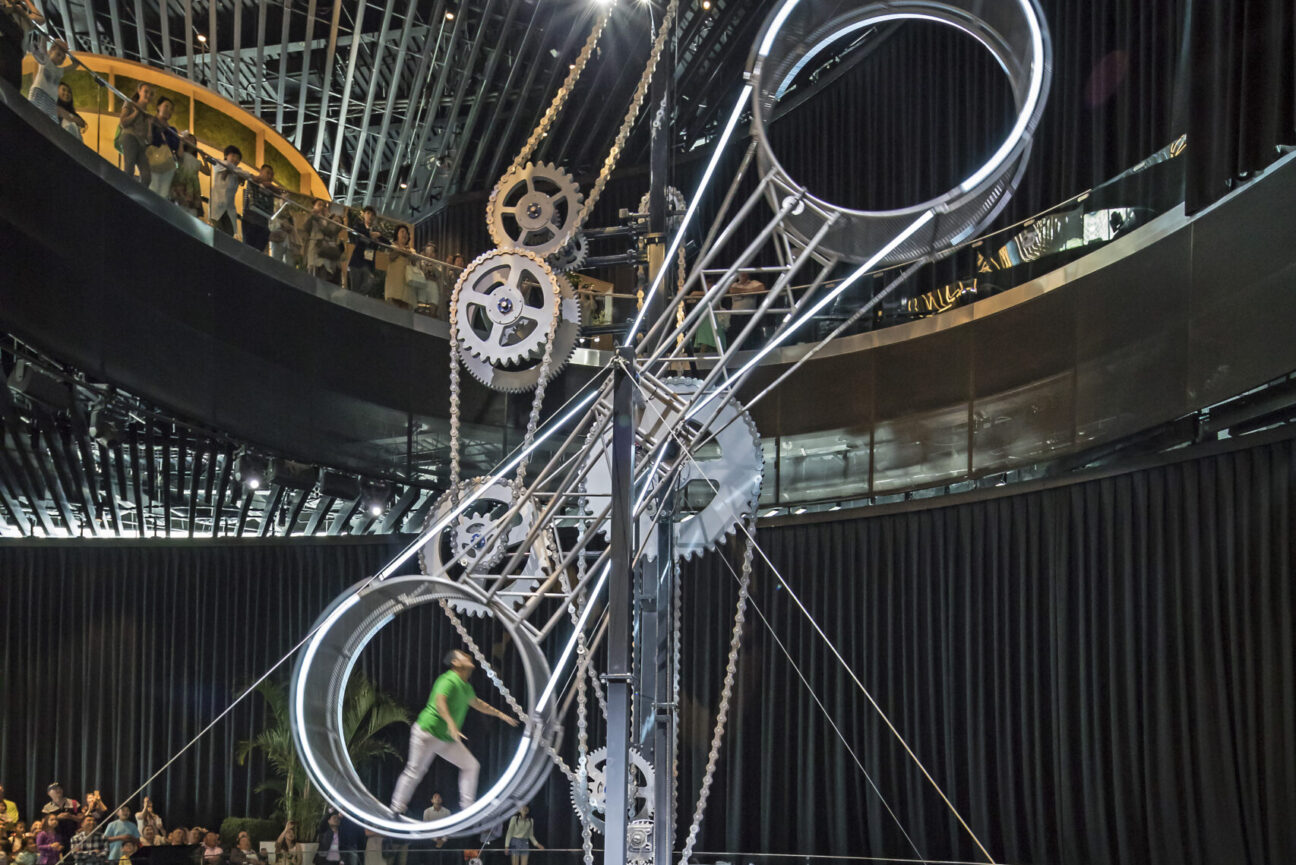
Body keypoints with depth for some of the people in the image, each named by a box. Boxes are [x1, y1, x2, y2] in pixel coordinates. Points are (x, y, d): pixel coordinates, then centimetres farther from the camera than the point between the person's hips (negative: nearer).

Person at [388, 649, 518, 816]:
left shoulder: (466, 687, 11)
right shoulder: (448, 680, -18)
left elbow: (477, 703, 32)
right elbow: (440, 701, -36)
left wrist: (500, 714, 34)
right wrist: (451, 724, -50)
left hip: (447, 739, 9)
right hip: (427, 733, -9)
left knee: (471, 765, 3)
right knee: (414, 772, -4)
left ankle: (467, 808, 5)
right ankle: (397, 810, 7)